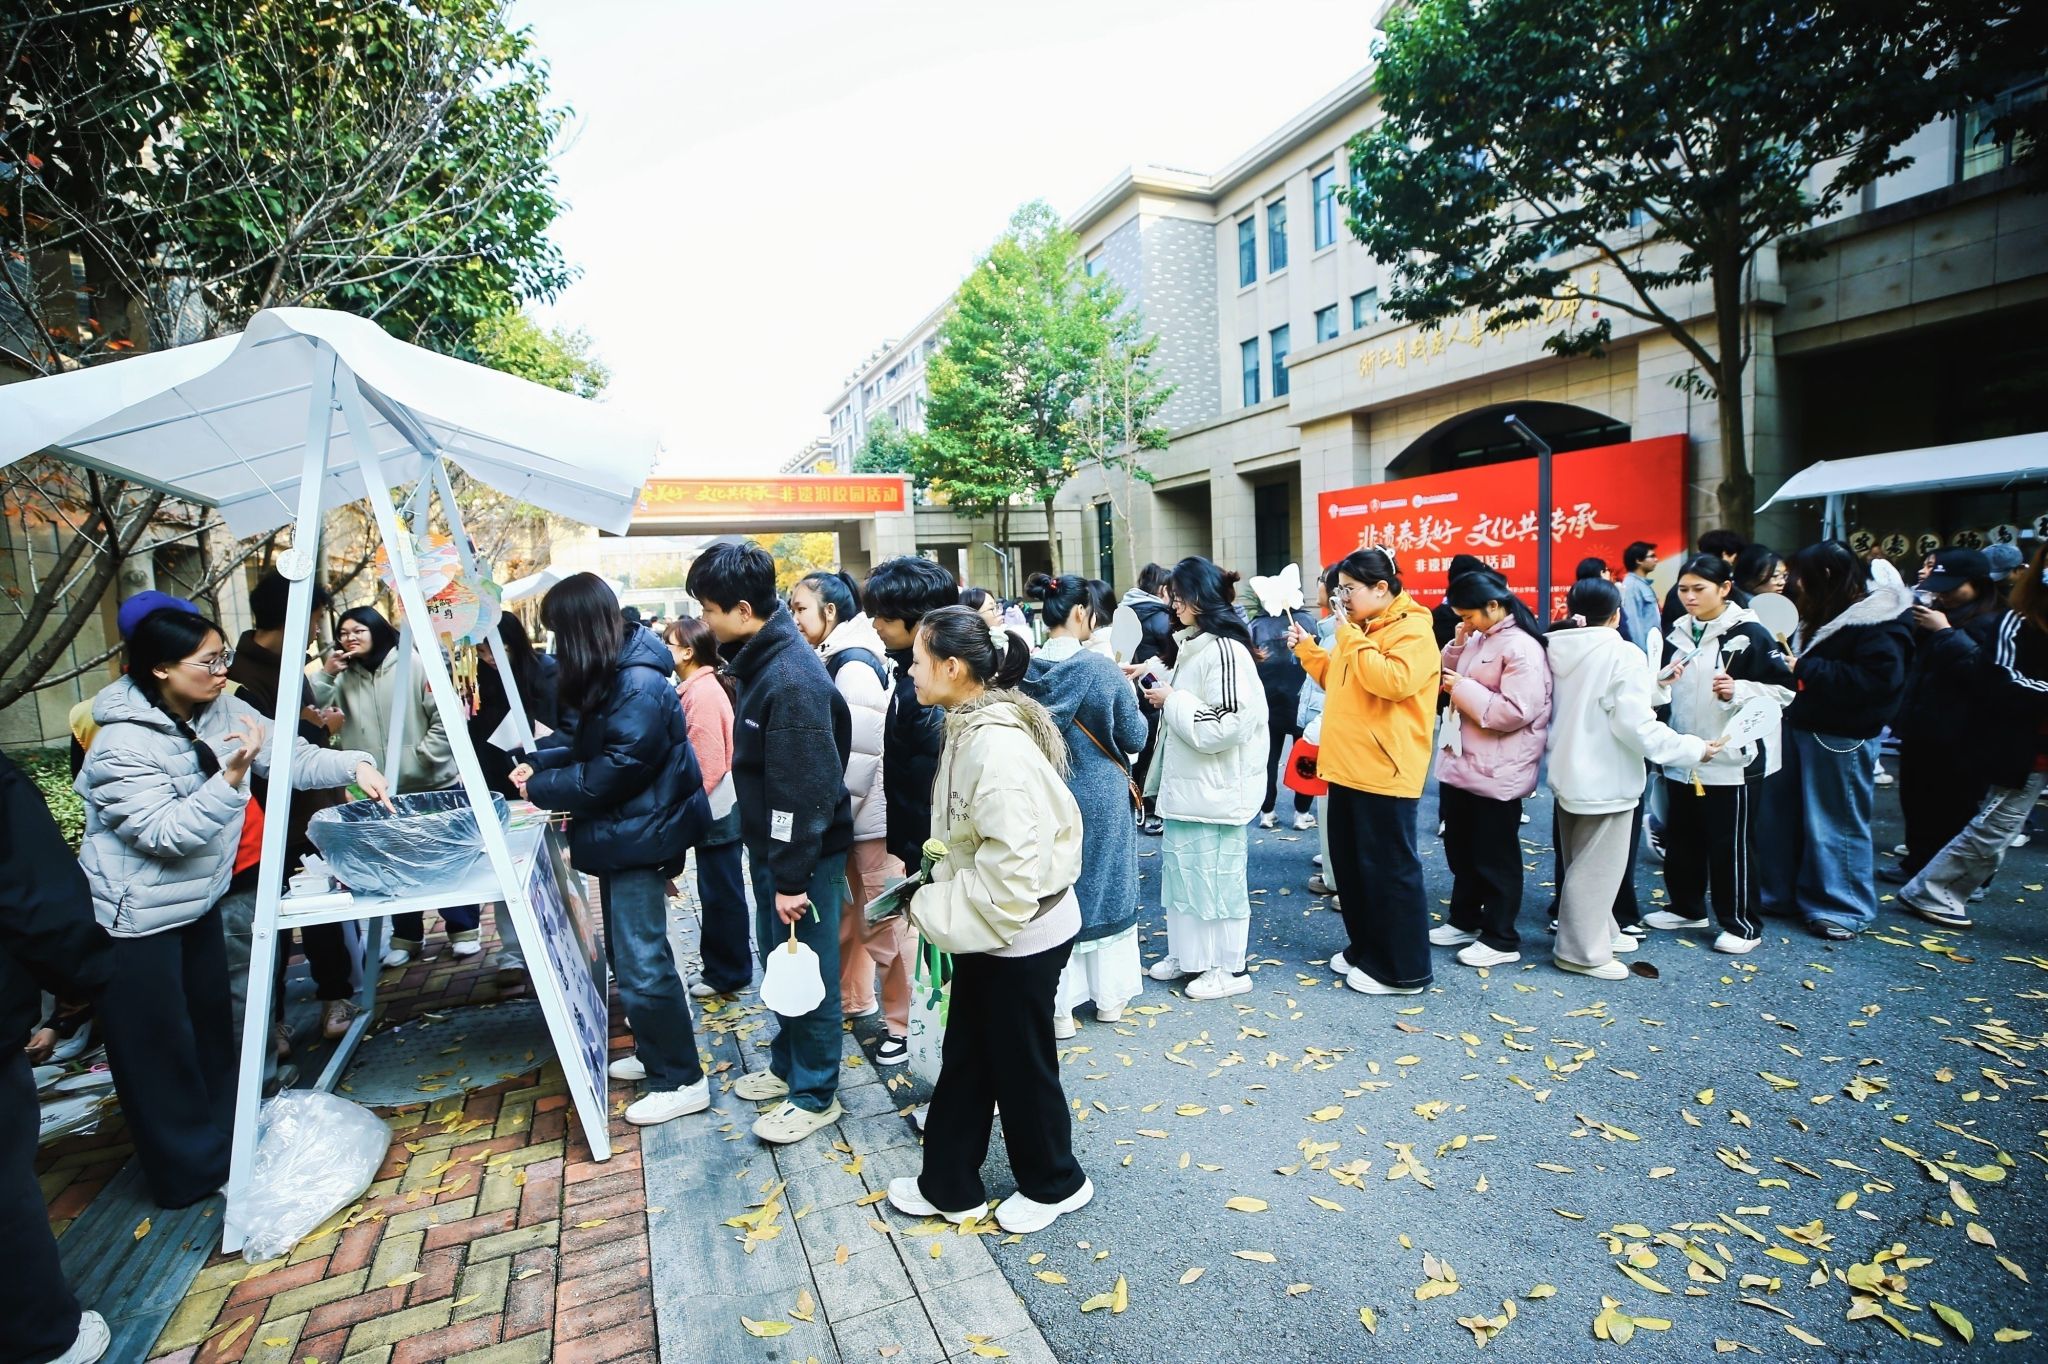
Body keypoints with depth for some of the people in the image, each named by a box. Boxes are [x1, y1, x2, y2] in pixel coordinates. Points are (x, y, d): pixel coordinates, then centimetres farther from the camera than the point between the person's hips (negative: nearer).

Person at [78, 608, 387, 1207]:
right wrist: (231, 776, -39)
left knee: (214, 1024, 20)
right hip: (138, 916, -7)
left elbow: (290, 755, -5)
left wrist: (354, 765, -20)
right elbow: (167, 833, -28)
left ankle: (225, 1140, 39)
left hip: (199, 898, 8)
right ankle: (191, 1171, 23)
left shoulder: (220, 710, -5)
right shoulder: (122, 746, -25)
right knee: (158, 1048, 7)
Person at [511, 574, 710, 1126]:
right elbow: (577, 734, 17)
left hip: (640, 836, -10)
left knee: (641, 962, -4)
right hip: (619, 833, 10)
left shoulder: (640, 685, -23)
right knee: (625, 953, 19)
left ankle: (682, 1080, 9)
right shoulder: (605, 678, 8)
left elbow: (616, 769, -23)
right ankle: (653, 1052, 36)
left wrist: (544, 788, -11)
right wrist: (537, 762, 1)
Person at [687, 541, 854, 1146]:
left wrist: (791, 879, -21)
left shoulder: (791, 678, -26)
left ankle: (815, 1094, 25)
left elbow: (803, 789, -26)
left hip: (806, 852, -9)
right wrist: (771, 865, 19)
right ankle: (787, 1065, 41)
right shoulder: (763, 660, 5)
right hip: (772, 844, 9)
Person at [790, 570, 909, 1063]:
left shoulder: (853, 665, -18)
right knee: (846, 911, 20)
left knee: (883, 920, 2)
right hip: (844, 813, 9)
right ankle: (852, 999, 38)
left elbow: (859, 750, -22)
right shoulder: (827, 660, 9)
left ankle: (898, 1024, 16)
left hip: (872, 815, -9)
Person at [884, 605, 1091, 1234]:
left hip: (1021, 933, -9)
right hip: (986, 927, 9)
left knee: (1021, 1063, 13)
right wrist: (934, 888, 4)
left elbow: (1014, 859, -30)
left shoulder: (998, 745, -28)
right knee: (965, 1057, 21)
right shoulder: (968, 728, 2)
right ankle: (948, 1185, 39)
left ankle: (1054, 1182, 38)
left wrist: (935, 907, -19)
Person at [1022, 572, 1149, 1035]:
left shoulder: (1023, 672, -8)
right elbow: (1134, 739, -8)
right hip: (1101, 798, -2)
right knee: (1104, 887, 15)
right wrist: (1131, 703, 9)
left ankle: (1059, 1006, 20)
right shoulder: (1102, 669, -16)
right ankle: (1108, 995, 29)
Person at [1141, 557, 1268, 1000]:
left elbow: (1224, 725, -26)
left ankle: (1229, 968, 19)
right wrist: (1164, 691, 5)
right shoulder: (1192, 644, 10)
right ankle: (1186, 953, 33)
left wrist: (1171, 701, -17)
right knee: (1182, 868, 18)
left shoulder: (1226, 650, -19)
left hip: (1216, 788, -10)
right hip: (1186, 782, 10)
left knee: (1217, 875, 3)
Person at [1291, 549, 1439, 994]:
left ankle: (1403, 969, 12)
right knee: (1349, 864, 16)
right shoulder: (1360, 629, 17)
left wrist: (1352, 638, -20)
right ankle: (1364, 947, 31)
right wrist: (1309, 651, 12)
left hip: (1384, 771, -10)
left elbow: (1393, 681, -28)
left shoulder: (1412, 630, -12)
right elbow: (1337, 682, 25)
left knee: (1388, 869, -1)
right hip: (1348, 767, 10)